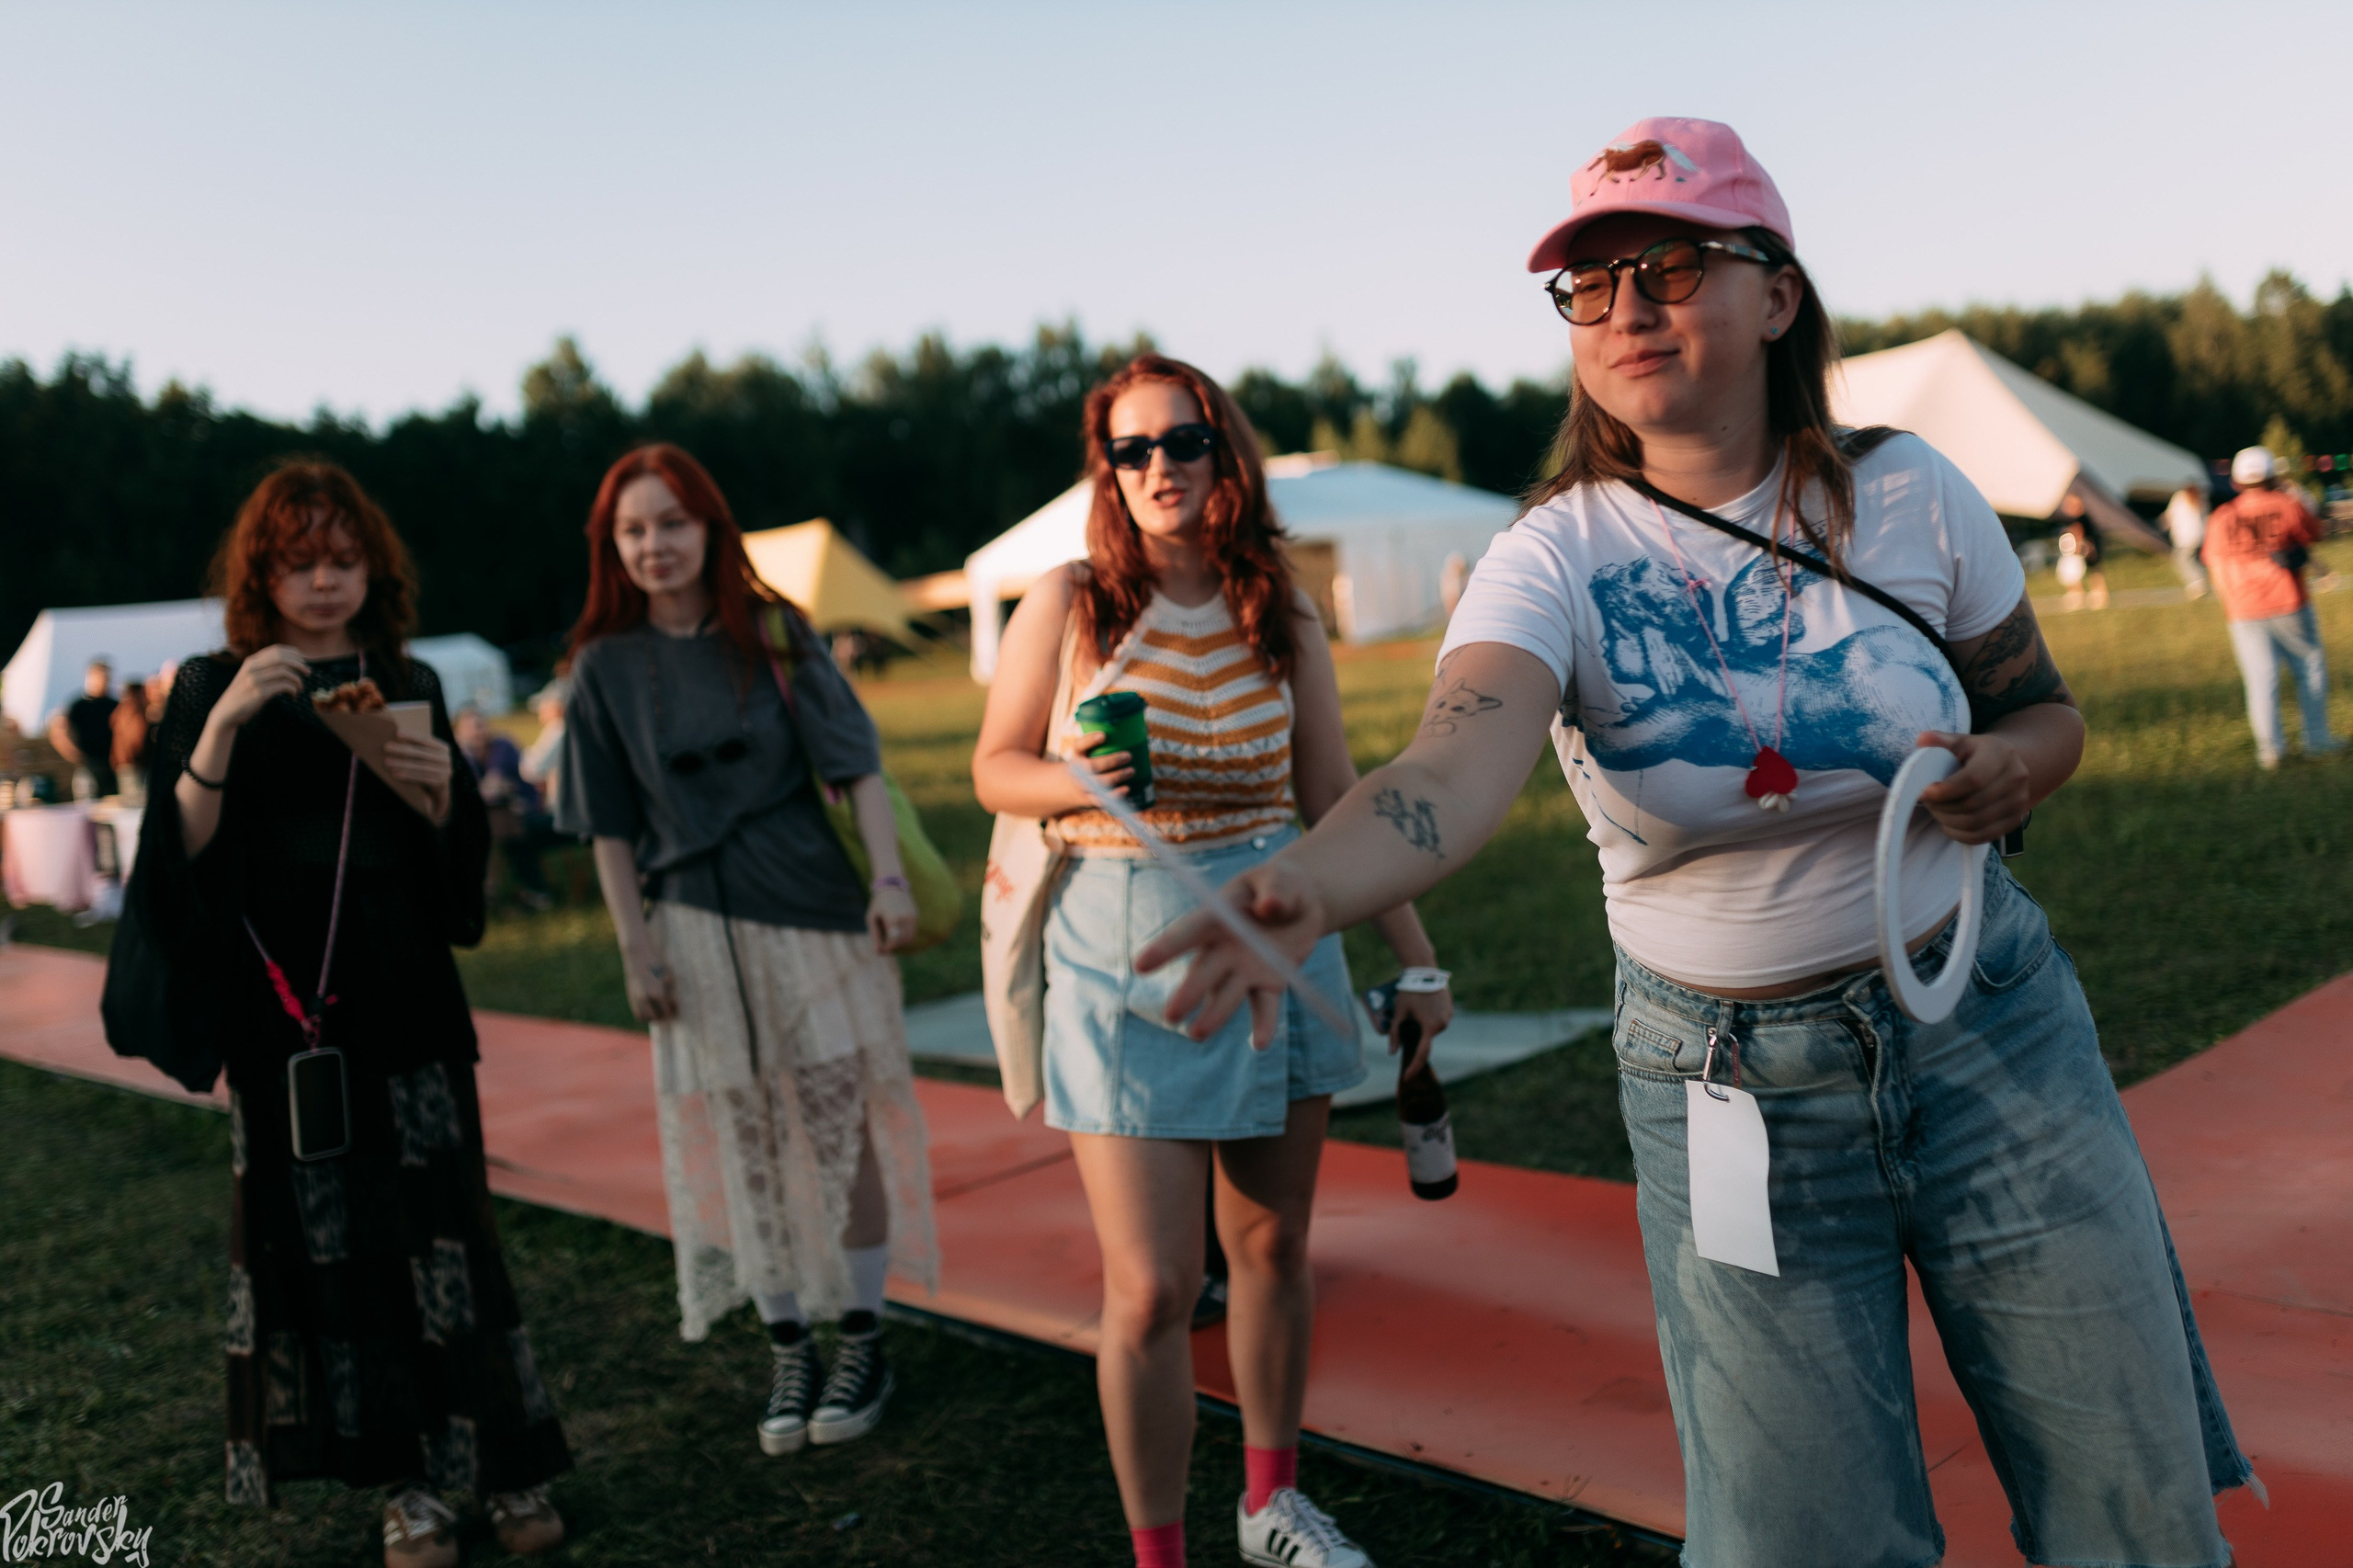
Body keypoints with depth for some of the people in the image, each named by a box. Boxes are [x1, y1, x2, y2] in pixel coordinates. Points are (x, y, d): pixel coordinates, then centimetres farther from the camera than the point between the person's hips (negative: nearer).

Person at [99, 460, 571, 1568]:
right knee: (326, 1240, 3)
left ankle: (507, 1466, 12)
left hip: (408, 1000, 1)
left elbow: (457, 857, 11)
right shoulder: (213, 689, 2)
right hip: (281, 1009, -1)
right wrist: (225, 724, -21)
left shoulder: (410, 686, 9)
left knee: (443, 1225, 1)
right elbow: (184, 844, -8)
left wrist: (441, 791, -10)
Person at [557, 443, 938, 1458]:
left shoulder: (774, 634, -1)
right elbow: (610, 827, 3)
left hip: (811, 911, -1)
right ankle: (788, 1355, 19)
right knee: (743, 1144, 6)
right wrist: (636, 949, -1)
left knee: (844, 1125, 1)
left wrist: (890, 879, -13)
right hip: (696, 927, 1)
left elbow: (856, 766, -3)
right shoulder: (606, 667, 2)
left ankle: (863, 1344, 15)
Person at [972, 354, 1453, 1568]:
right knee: (1151, 1290, -5)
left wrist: (1415, 956, 9)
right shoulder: (1065, 605, -3)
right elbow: (995, 768, 3)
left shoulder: (1284, 622, 3)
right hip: (1122, 955, -3)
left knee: (1272, 1245, 15)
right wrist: (1079, 784, -19)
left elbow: (1336, 800, 8)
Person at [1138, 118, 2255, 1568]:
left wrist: (2009, 768, -15)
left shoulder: (1907, 494, -6)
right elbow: (1453, 768, -32)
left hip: (1987, 1029, 2)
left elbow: (2044, 708, 9)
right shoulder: (1556, 560, -13)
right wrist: (1308, 885, -53)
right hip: (1729, 1080, -1)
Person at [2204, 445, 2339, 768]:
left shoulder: (2221, 518, 2)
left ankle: (2270, 746, 0)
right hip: (2288, 605, -2)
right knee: (2310, 668, 13)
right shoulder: (2286, 506, -6)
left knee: (2261, 678, 4)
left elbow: (2218, 573, 4)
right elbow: (2314, 535, 14)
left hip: (2244, 612, 2)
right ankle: (2316, 739, 16)